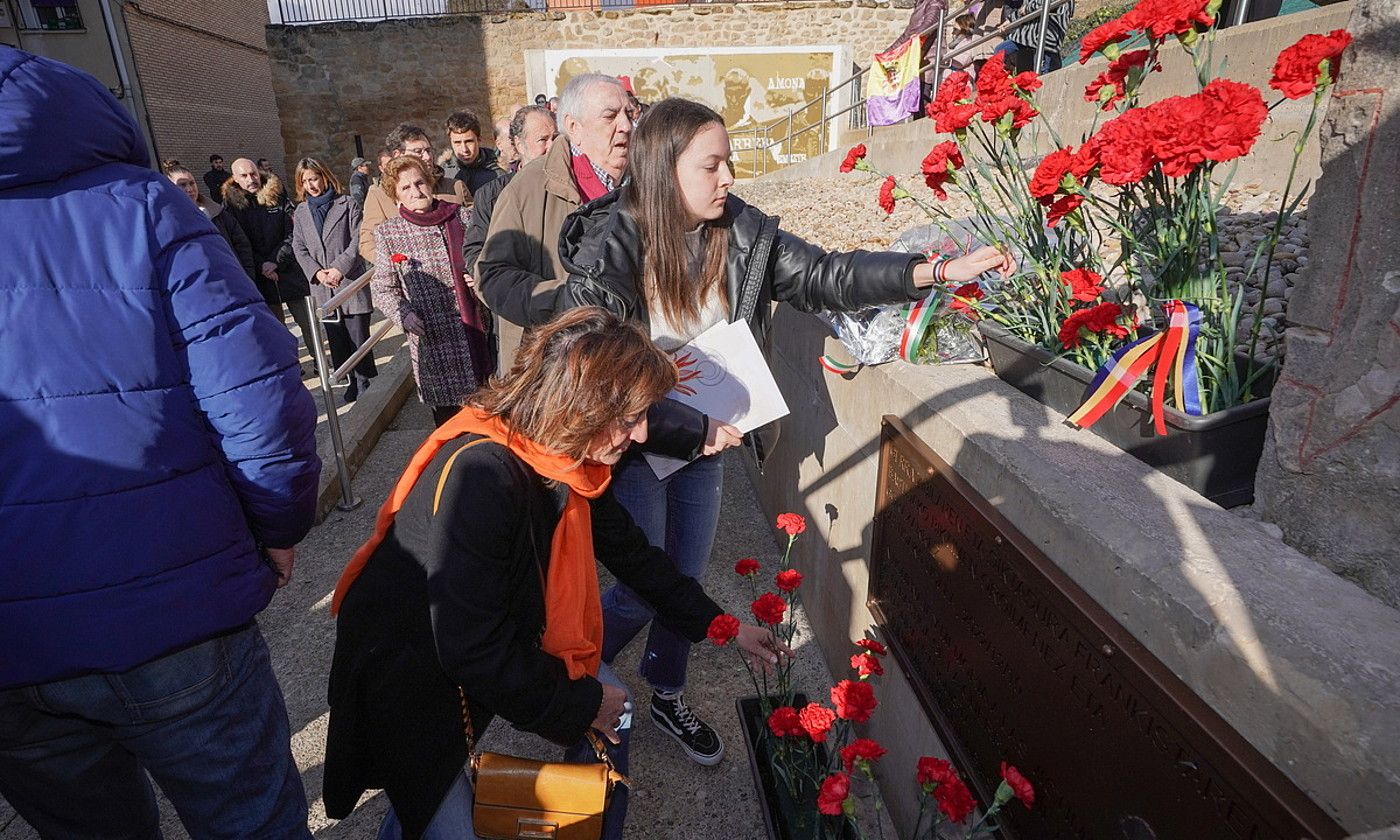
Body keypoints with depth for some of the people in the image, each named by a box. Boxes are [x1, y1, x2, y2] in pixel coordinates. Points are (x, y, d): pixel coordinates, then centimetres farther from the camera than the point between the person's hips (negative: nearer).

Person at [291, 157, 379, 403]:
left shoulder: (347, 205, 3)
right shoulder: (300, 213, 13)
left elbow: (358, 240, -4)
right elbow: (299, 248, 9)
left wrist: (340, 267, -14)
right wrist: (317, 272, -7)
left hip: (351, 281, -4)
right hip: (322, 287, 4)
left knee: (359, 335, -4)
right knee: (336, 339, 6)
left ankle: (364, 380, 8)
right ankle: (353, 380, 16)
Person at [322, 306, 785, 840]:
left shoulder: (566, 457, -9)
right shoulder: (478, 473, -35)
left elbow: (632, 553, 4)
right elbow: (474, 649, -32)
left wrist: (720, 626, 8)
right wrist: (580, 704, -18)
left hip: (501, 637, 7)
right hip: (407, 671, -7)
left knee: (609, 705, 4)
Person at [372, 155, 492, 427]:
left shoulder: (462, 216, 5)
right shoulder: (387, 233, 3)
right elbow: (383, 289, 6)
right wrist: (403, 313, -13)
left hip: (476, 330, 1)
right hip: (431, 338, -1)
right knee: (446, 410, 5)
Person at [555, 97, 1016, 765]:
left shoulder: (743, 234, -6)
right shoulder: (612, 241, -20)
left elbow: (826, 277, -6)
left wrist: (941, 271, -14)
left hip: (703, 441, 5)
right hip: (634, 443, -5)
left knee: (686, 578, 18)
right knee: (641, 591, 6)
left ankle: (667, 696, 44)